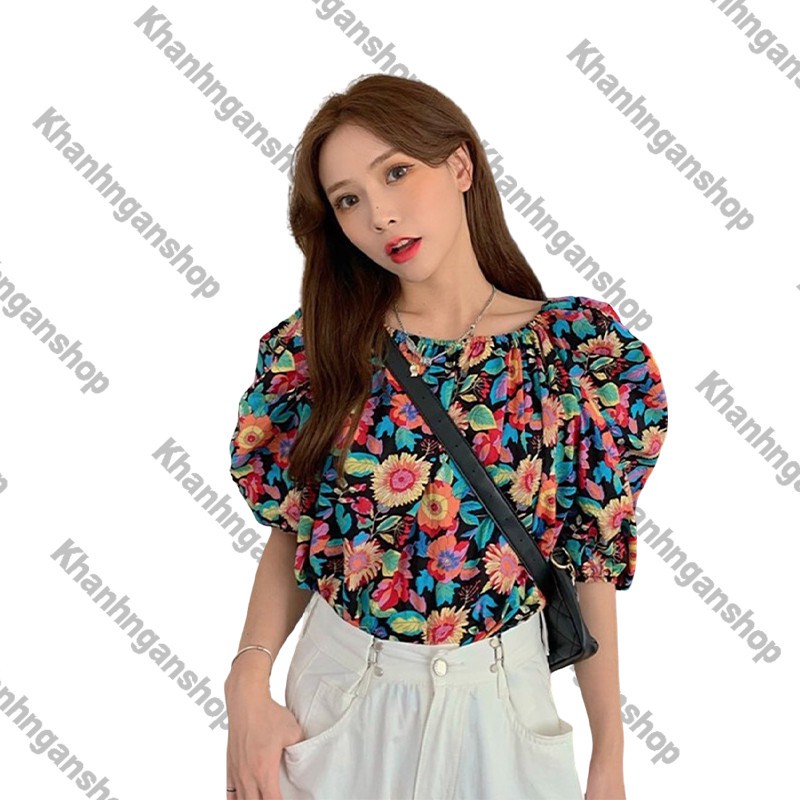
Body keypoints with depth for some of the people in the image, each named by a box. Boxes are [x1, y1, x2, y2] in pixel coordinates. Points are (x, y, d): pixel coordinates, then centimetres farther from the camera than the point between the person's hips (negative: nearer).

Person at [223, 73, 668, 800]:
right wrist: (249, 682, -13)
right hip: (338, 694, 1)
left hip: (503, 703, 0)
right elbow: (290, 533, 0)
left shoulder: (582, 351, -10)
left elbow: (592, 560, -5)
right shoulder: (312, 350, -7)